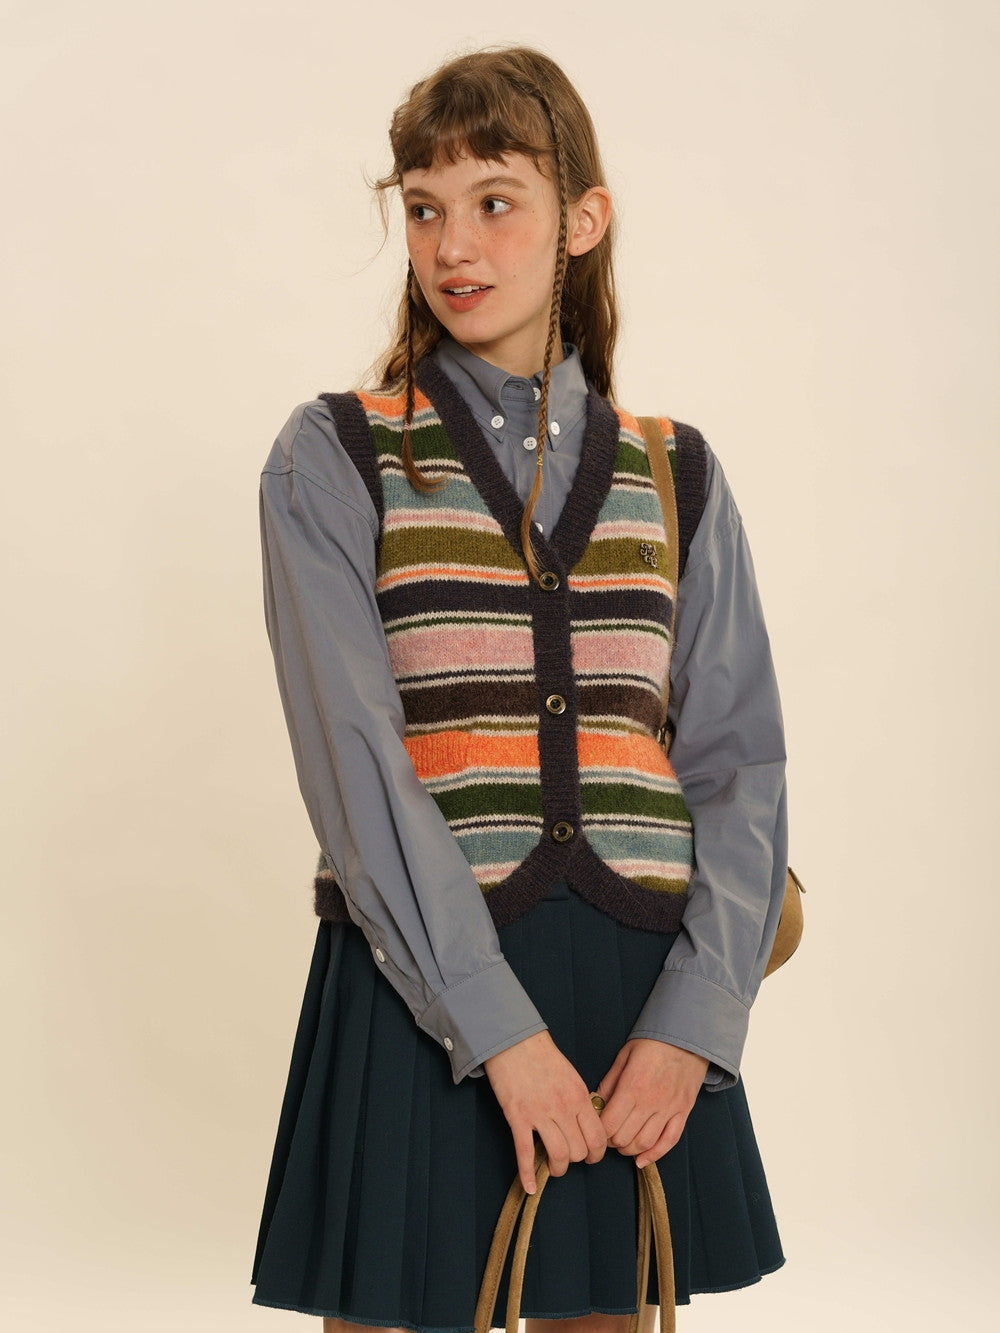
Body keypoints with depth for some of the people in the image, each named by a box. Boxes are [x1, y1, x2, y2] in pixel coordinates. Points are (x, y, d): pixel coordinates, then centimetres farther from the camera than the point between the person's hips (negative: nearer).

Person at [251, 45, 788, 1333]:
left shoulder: (675, 475, 9)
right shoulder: (333, 460, 1)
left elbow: (741, 759, 3)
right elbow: (353, 755, -10)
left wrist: (692, 1023, -10)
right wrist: (499, 1027, -18)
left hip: (644, 997, 3)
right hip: (421, 989, -2)